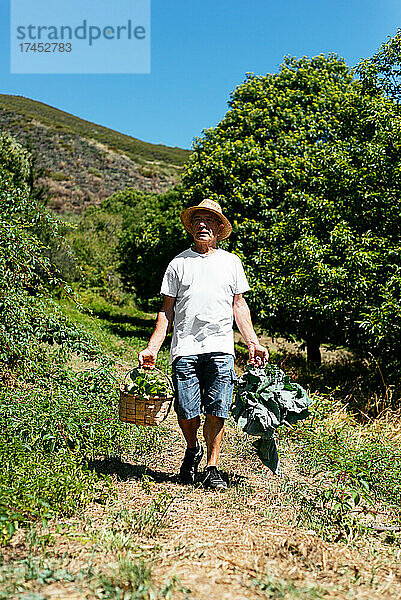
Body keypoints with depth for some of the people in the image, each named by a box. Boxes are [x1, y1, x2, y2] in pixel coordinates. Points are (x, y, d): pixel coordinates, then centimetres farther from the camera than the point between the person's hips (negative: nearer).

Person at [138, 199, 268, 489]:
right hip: (185, 348, 0)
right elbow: (167, 310, 9)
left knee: (216, 411, -2)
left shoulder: (231, 262, 13)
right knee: (186, 412, -2)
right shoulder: (179, 263, 10)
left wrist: (253, 342, 5)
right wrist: (152, 348, 1)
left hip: (220, 348, 0)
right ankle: (192, 450, 29)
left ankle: (212, 466, 14)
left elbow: (239, 305, 15)